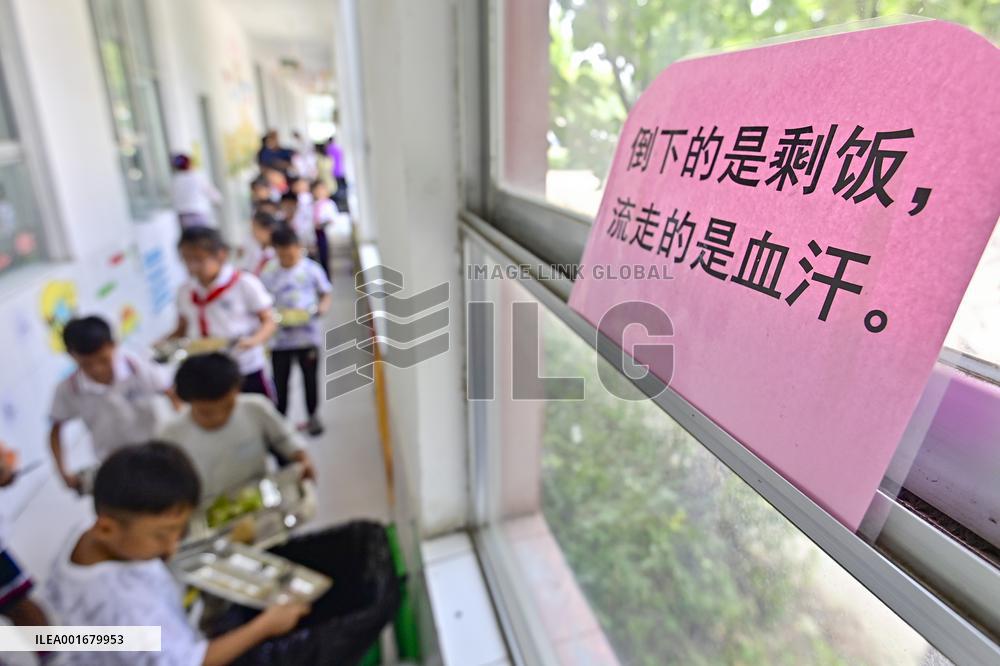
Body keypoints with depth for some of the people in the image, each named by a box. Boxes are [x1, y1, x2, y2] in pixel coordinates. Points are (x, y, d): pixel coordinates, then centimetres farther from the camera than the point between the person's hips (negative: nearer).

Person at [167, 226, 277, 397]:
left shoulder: (245, 284, -10)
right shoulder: (185, 291, 6)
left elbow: (268, 321, -9)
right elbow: (182, 329, 15)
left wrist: (254, 340, -27)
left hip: (247, 372, -4)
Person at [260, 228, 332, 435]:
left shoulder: (312, 268, -6)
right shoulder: (268, 274, -5)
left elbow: (326, 295, 2)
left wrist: (322, 307, -17)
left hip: (308, 335, 0)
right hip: (280, 338, 0)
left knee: (310, 378, 13)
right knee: (280, 381, 6)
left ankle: (312, 416, 33)